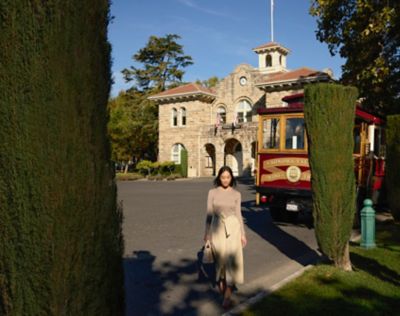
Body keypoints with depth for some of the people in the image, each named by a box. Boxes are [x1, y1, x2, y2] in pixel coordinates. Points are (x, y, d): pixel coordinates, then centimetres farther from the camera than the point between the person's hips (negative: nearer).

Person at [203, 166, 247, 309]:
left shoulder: (236, 194, 2)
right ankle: (221, 282, 38)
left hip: (232, 227, 0)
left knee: (231, 258, -8)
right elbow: (209, 214, 4)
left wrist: (242, 234, 3)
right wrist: (207, 232, 4)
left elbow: (238, 214, 5)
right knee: (220, 258, 10)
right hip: (217, 227, 1)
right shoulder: (212, 192, 1)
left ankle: (227, 295, -5)